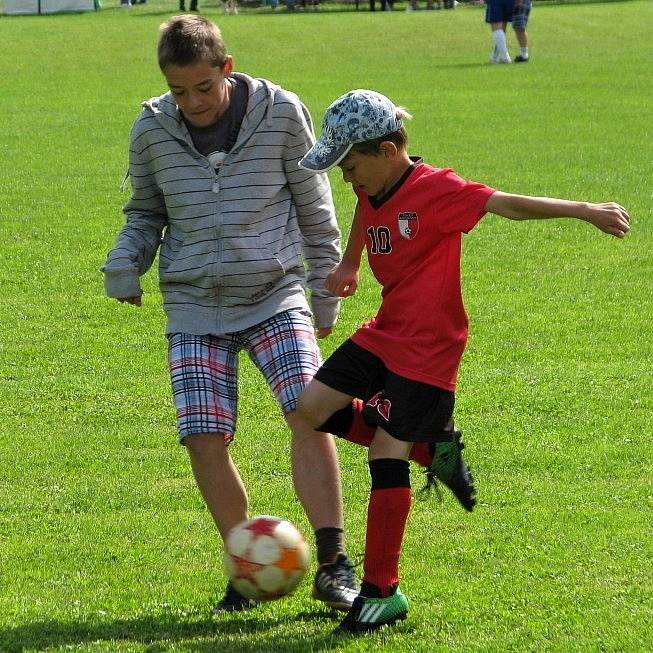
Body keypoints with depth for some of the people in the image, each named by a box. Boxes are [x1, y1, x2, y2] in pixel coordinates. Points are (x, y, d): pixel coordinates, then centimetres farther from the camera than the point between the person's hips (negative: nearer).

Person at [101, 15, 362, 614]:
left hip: (276, 296, -2)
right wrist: (125, 263, -5)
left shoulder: (282, 114, -7)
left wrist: (325, 295, 9)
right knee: (204, 438, -9)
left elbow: (314, 210, 5)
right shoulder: (152, 128, -2)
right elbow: (145, 211, 15)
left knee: (310, 413, -20)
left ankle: (333, 565, -15)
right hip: (195, 306, 2)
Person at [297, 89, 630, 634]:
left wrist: (583, 210, -32)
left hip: (428, 348, -9)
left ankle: (382, 592, -2)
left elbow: (507, 204, -27)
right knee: (312, 407, 4)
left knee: (386, 455, -10)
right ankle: (433, 444, 15)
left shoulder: (434, 190, -20)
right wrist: (348, 266, 45)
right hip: (384, 335, 9)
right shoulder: (372, 192, 5)